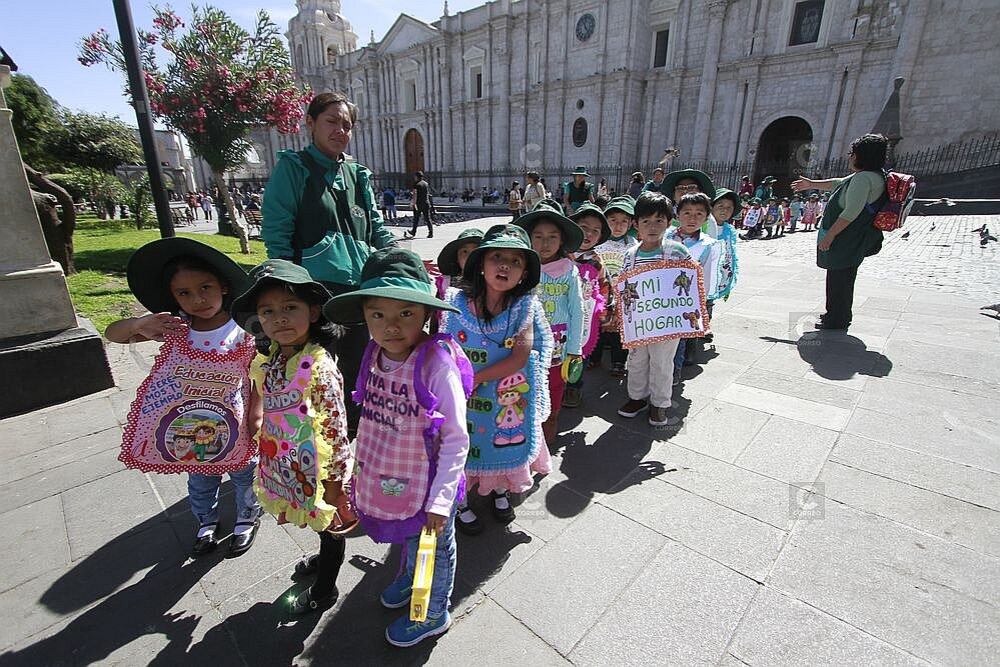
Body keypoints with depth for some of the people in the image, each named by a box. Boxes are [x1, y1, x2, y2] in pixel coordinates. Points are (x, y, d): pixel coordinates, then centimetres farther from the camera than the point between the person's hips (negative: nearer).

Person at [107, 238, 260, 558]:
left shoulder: (243, 330, -20)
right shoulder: (173, 328, -13)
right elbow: (112, 333, -7)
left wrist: (256, 413, -12)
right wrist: (139, 324, -29)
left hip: (234, 423, -3)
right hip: (189, 426, 3)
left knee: (243, 473, 19)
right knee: (199, 478, 25)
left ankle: (248, 517, 46)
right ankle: (206, 521, 52)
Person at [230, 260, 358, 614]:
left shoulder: (319, 365, -27)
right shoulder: (267, 360, -4)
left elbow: (336, 425, -22)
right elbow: (266, 411, 11)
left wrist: (334, 478, -16)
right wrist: (265, 456, 18)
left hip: (316, 468, -6)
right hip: (286, 466, 7)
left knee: (329, 525, 19)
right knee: (319, 522, 30)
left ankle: (324, 590, 43)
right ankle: (325, 559, 58)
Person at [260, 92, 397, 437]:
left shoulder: (357, 173, 15)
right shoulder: (293, 167, 0)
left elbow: (376, 228, 16)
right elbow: (276, 232, -5)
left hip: (360, 286, 6)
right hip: (317, 286, -5)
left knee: (358, 361, 17)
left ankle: (356, 428, 37)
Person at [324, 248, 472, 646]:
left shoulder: (437, 366, -29)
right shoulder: (375, 357, -9)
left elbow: (456, 440, -23)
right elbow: (371, 419, 6)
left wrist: (440, 500, -21)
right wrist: (362, 466, 13)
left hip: (425, 487, -6)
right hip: (382, 478, 6)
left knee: (432, 551, 22)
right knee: (406, 540, 33)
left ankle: (433, 614, 49)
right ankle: (408, 576, 63)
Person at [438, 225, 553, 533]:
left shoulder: (524, 306, -14)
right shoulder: (459, 302, -11)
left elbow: (520, 357, -20)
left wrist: (476, 378, -21)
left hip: (506, 399, 0)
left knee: (505, 445, 20)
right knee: (461, 446, 16)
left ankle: (500, 490, 52)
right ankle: (460, 502, 44)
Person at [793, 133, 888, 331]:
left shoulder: (864, 178, -22)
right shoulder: (874, 174, 13)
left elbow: (851, 213, -27)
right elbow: (838, 184, 27)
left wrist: (829, 235, -23)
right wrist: (811, 184, 33)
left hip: (847, 242, -10)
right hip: (851, 240, 10)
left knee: (839, 278, 0)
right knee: (841, 278, 20)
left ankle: (837, 320, 11)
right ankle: (837, 314, 35)